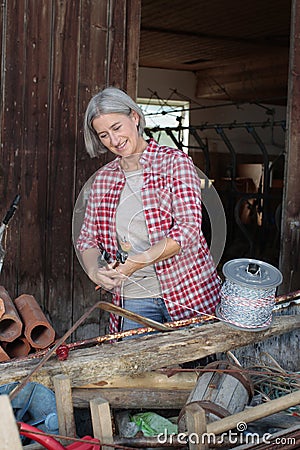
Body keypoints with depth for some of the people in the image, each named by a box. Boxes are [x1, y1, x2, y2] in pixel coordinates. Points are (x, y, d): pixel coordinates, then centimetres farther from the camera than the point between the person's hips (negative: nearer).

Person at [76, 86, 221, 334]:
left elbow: (188, 227, -15)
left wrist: (136, 262, -23)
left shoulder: (175, 161, -5)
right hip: (132, 300, 3)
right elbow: (88, 238, 12)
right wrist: (94, 270, -10)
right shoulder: (103, 178, 9)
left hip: (188, 293, -3)